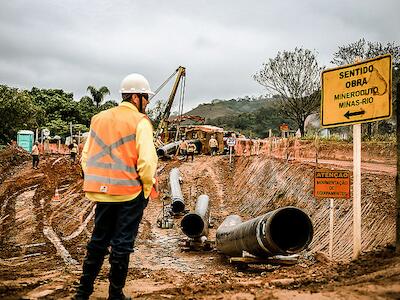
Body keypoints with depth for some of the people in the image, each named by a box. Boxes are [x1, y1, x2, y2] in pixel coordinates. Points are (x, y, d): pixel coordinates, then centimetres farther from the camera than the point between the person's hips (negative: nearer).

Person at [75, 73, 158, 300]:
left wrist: (95, 182, 16)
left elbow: (86, 156, 10)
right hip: (130, 192, -5)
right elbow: (147, 160, -19)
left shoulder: (99, 119, 8)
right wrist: (147, 187, -6)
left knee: (98, 241, 18)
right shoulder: (140, 121, -10)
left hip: (102, 192, 6)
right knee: (122, 244, 7)